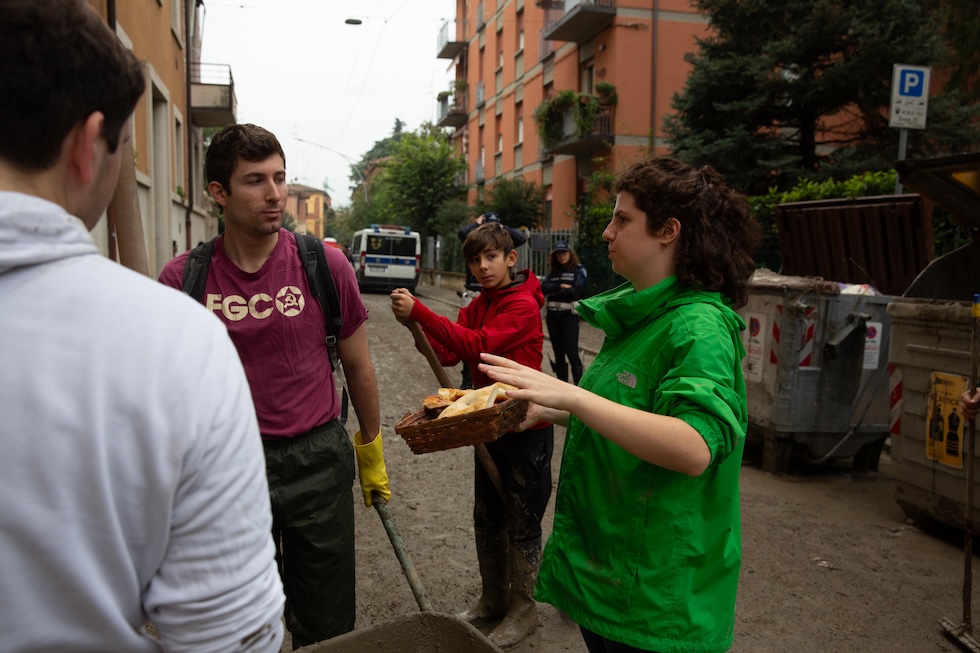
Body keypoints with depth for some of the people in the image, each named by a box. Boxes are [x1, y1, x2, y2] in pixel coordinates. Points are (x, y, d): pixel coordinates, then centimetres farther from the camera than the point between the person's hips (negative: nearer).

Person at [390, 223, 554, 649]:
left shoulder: (523, 305, -18)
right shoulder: (477, 306, 8)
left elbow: (477, 346, -30)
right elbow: (448, 355, -3)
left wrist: (419, 312, -33)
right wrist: (415, 325, -21)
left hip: (526, 429, -8)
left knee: (522, 524, 7)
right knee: (486, 519, 18)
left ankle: (523, 610, 26)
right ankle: (493, 600, 37)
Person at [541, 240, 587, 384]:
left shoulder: (578, 269, 0)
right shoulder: (553, 271, 13)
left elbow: (576, 291, -12)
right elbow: (544, 287, -2)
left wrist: (554, 290, -4)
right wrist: (561, 286, -13)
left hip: (569, 315, -5)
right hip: (552, 315, 5)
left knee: (572, 353, -9)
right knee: (558, 353, 10)